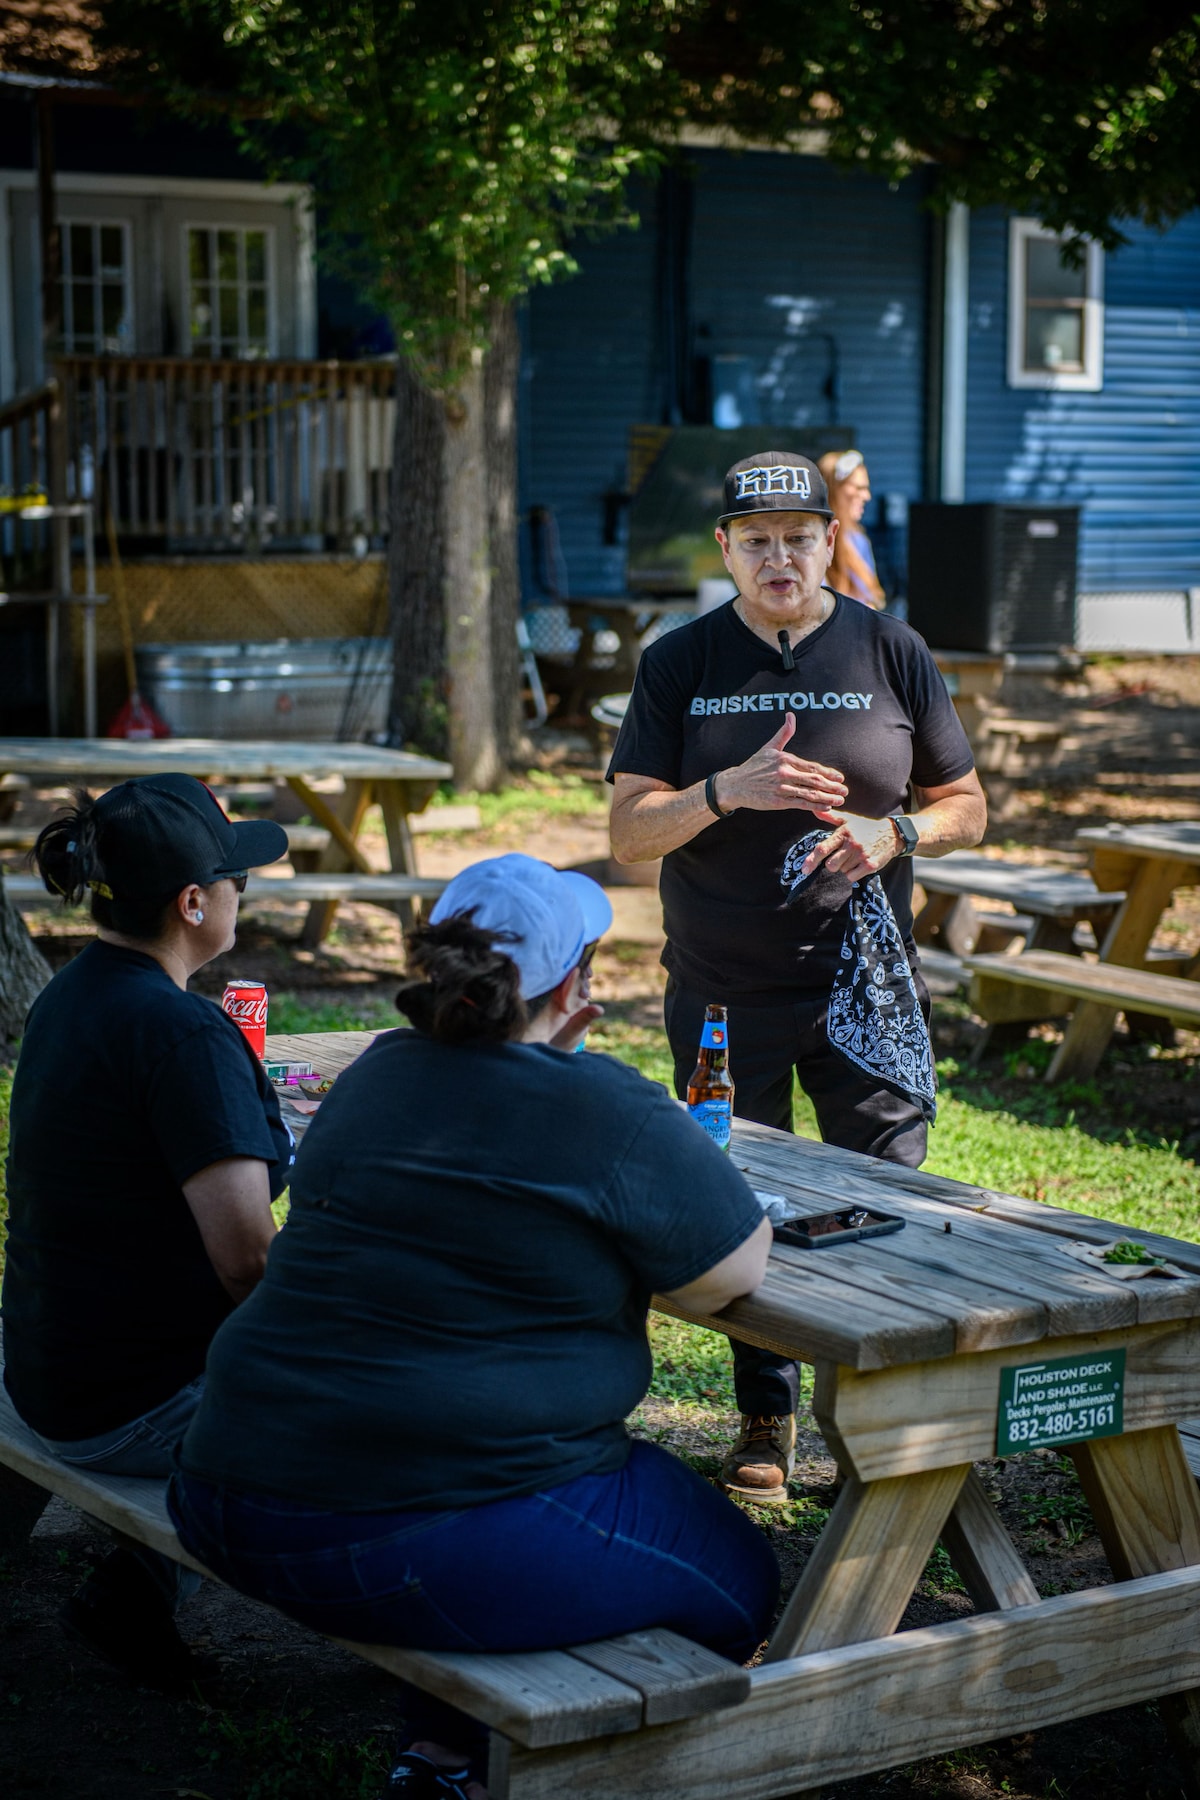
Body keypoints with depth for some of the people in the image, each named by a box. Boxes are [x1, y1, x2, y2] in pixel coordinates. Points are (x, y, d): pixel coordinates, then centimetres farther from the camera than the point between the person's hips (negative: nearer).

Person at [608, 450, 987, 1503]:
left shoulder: (892, 655, 3)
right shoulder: (681, 666, 2)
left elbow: (966, 809, 8)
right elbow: (630, 832, -3)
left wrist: (891, 835, -13)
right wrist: (728, 790, -21)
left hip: (866, 984, 0)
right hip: (722, 992, 1)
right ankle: (766, 1422, 24)